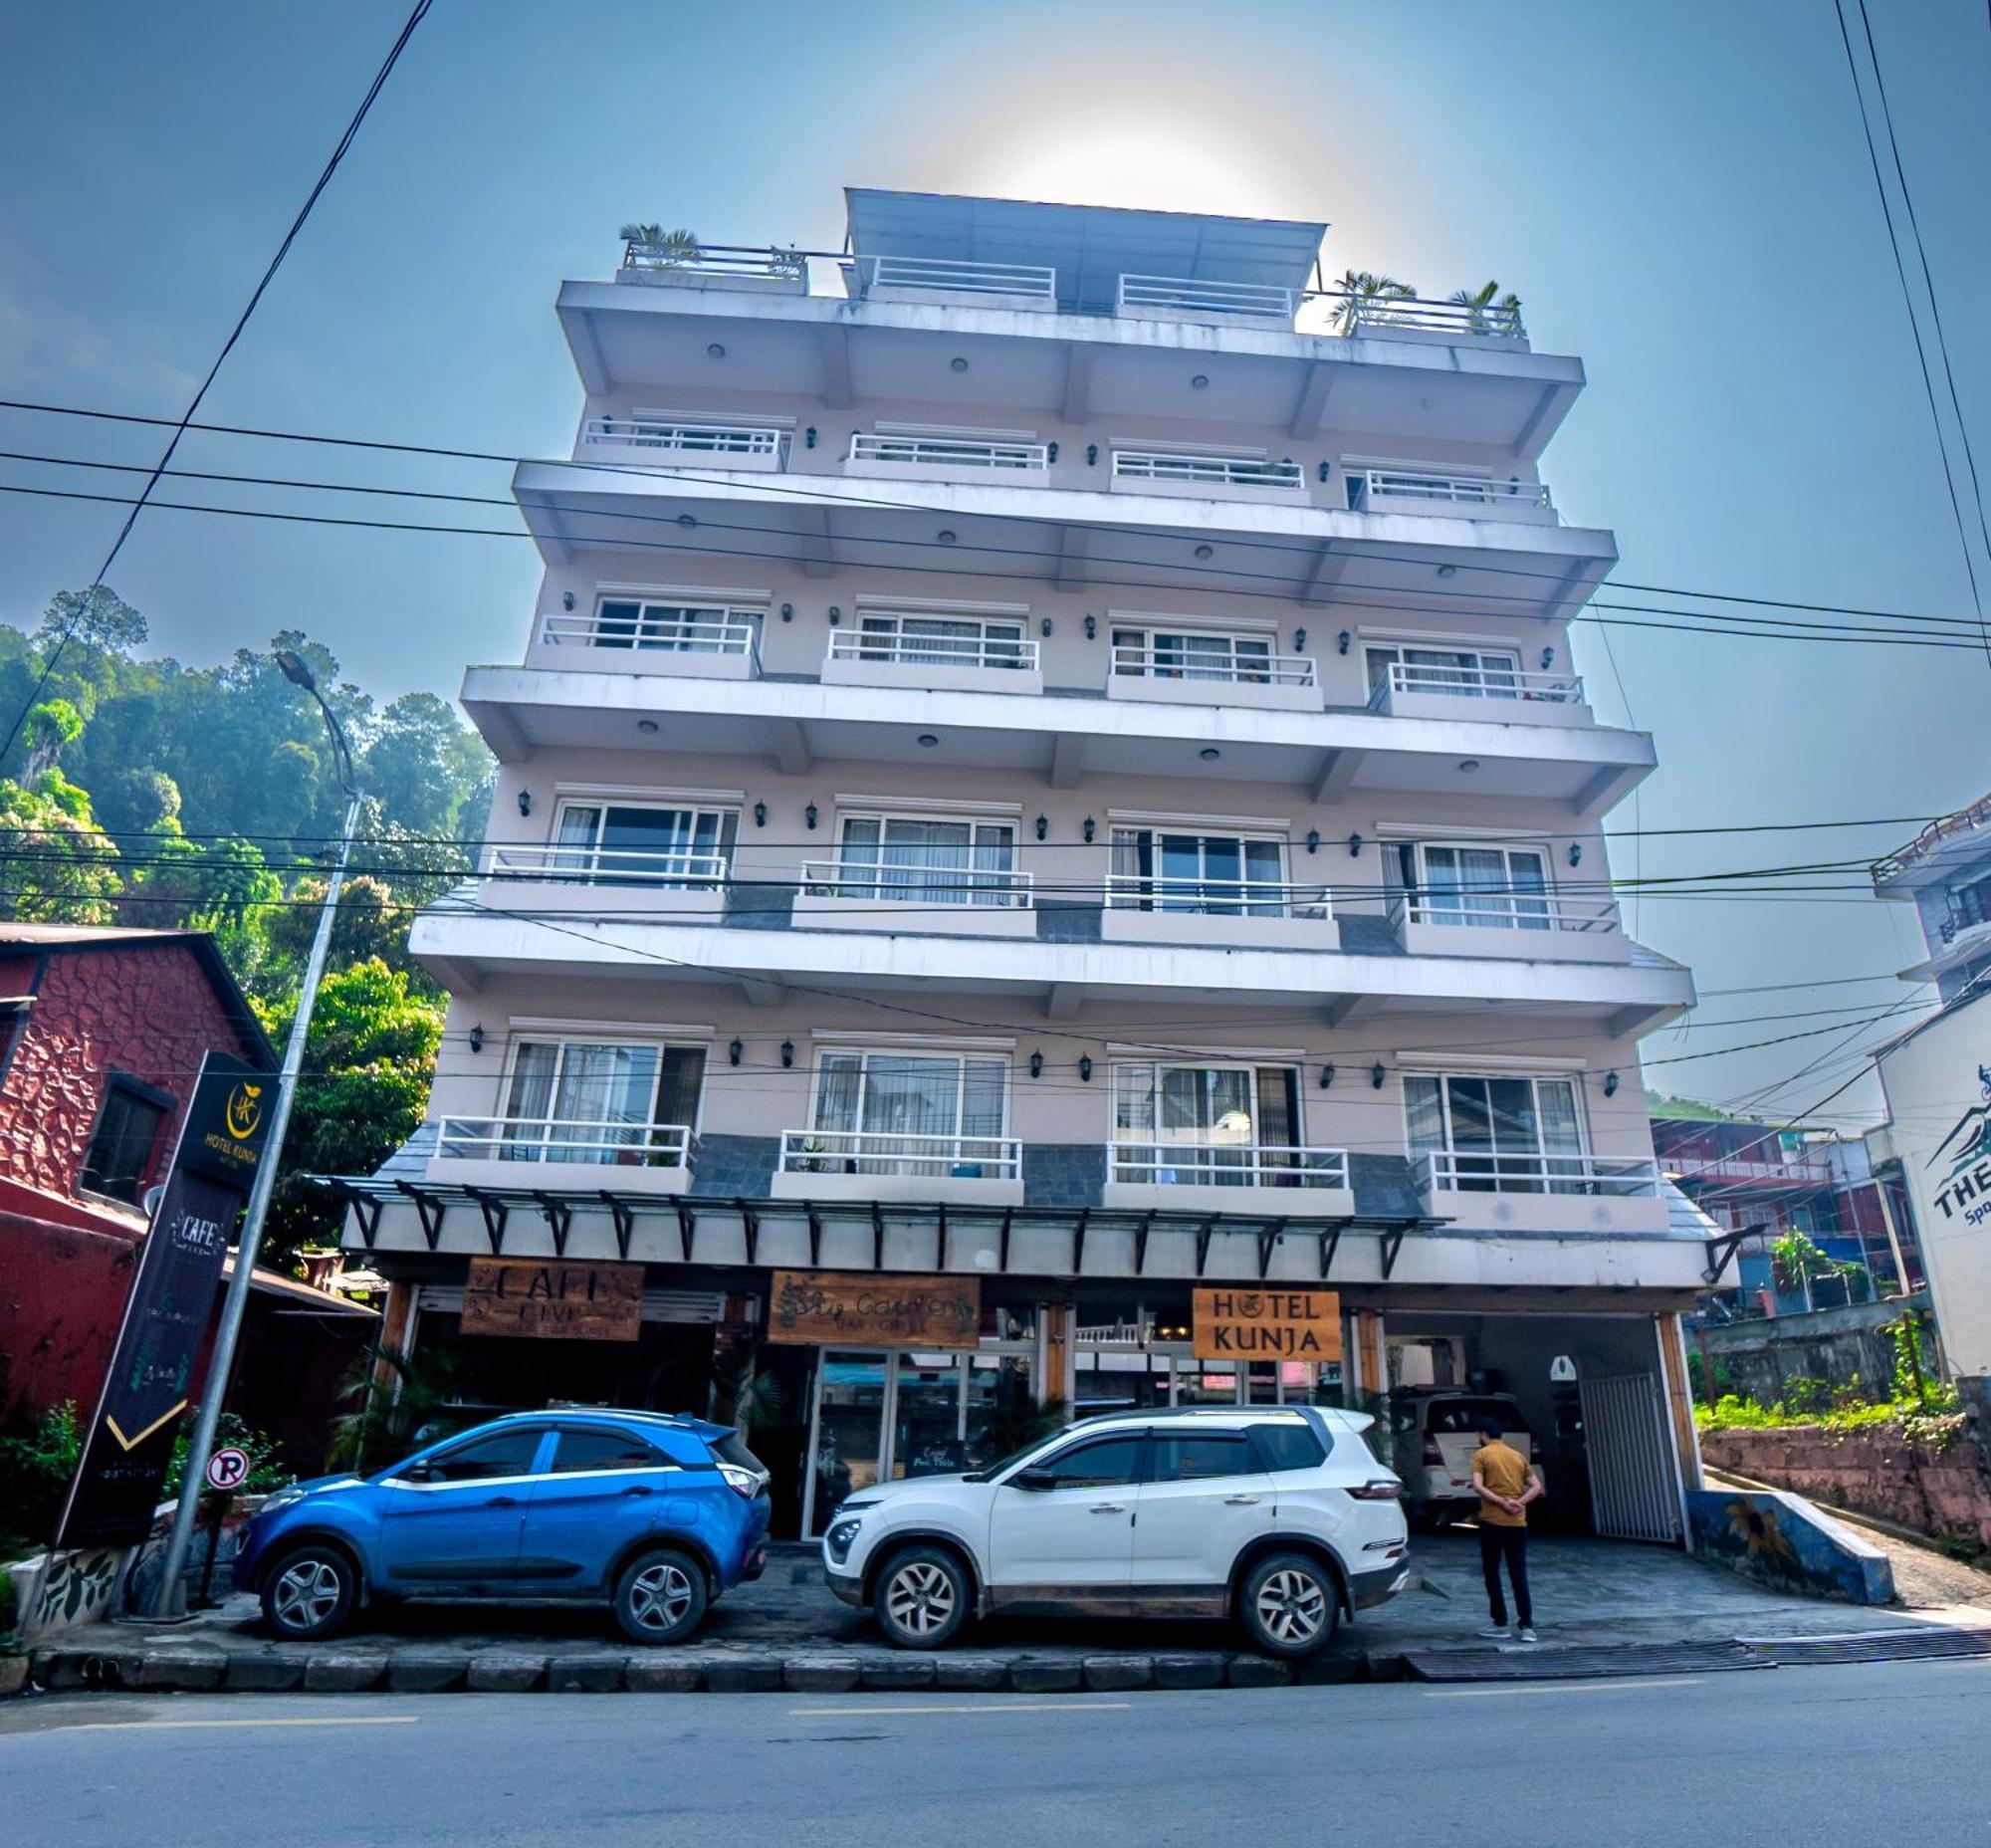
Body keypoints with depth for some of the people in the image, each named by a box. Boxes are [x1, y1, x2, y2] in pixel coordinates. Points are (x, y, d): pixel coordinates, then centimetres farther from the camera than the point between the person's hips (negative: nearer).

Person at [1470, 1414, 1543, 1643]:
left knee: (1491, 1573, 8)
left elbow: (1477, 1487, -14)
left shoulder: (1481, 1455, -1)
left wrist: (1502, 1502, -14)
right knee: (1519, 1575, 7)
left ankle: (1500, 1623, 10)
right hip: (1517, 1523, 4)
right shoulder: (1518, 1456, 13)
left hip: (1492, 1521, -4)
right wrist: (1518, 1503, -7)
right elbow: (1536, 1487, 5)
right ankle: (1526, 1625, 0)